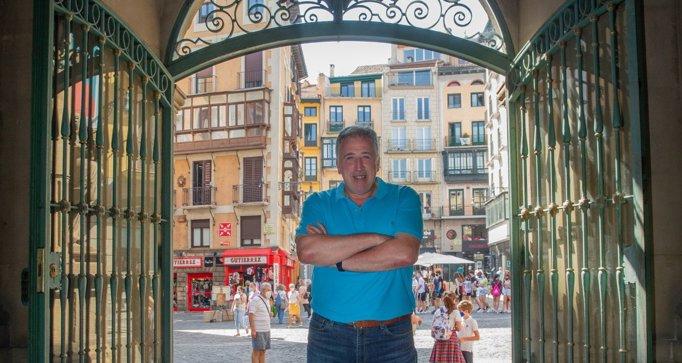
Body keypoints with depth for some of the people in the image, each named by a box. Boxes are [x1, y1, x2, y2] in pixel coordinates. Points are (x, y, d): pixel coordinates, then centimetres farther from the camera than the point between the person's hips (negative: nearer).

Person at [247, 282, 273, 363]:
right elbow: (251, 315, -18)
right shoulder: (256, 300, -13)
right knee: (256, 351, -3)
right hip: (258, 331, -8)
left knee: (263, 351, 11)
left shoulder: (266, 300, 14)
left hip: (266, 330, 8)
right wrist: (253, 330, -22)